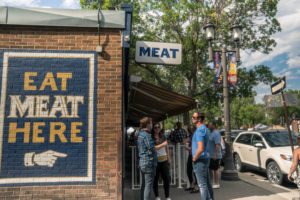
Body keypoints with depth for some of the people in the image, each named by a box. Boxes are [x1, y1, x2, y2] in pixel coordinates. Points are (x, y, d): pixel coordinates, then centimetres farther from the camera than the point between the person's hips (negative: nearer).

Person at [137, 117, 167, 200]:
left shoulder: (140, 134, 15)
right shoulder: (146, 135, -16)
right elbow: (152, 149, -19)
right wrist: (163, 144, -7)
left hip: (142, 163, 10)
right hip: (149, 163, -10)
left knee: (144, 185, 16)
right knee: (148, 185, -4)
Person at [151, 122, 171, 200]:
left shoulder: (163, 137, 10)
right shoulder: (151, 138, -5)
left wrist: (169, 158, 12)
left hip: (164, 160, 4)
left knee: (166, 178, 4)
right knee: (155, 178, 5)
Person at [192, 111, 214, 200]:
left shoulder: (200, 130, -20)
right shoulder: (204, 128, 12)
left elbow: (200, 149, -28)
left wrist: (194, 159, -14)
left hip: (200, 160, -10)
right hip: (205, 158, 10)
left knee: (202, 184, -2)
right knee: (207, 183, 18)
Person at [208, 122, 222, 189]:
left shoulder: (216, 133, -17)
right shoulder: (210, 133, 14)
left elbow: (218, 145, -23)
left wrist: (215, 155, -27)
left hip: (214, 156, -9)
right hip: (210, 155, 9)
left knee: (215, 169, -1)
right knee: (210, 169, 15)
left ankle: (217, 184, 9)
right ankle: (211, 182, 25)